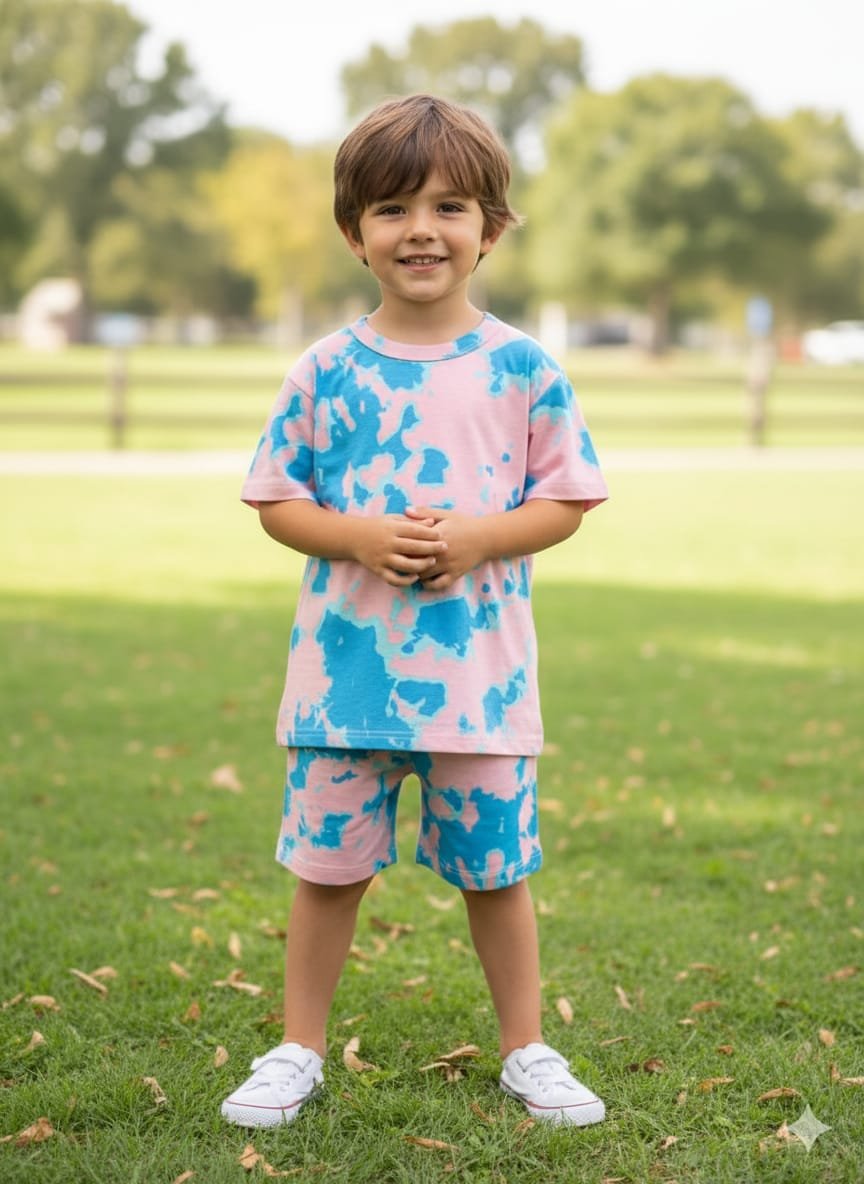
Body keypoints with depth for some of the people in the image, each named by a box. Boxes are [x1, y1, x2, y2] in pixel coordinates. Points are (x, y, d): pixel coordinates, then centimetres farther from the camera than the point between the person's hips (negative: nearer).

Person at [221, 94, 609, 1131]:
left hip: (481, 671, 0)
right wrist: (359, 538, -16)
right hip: (345, 666, 1)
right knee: (327, 863, 9)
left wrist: (480, 538, -16)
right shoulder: (324, 372, -1)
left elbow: (566, 500, 1)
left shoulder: (524, 370, -2)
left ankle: (526, 1050, 29)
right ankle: (300, 1051, 26)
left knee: (495, 867, 11)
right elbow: (275, 500, 2)